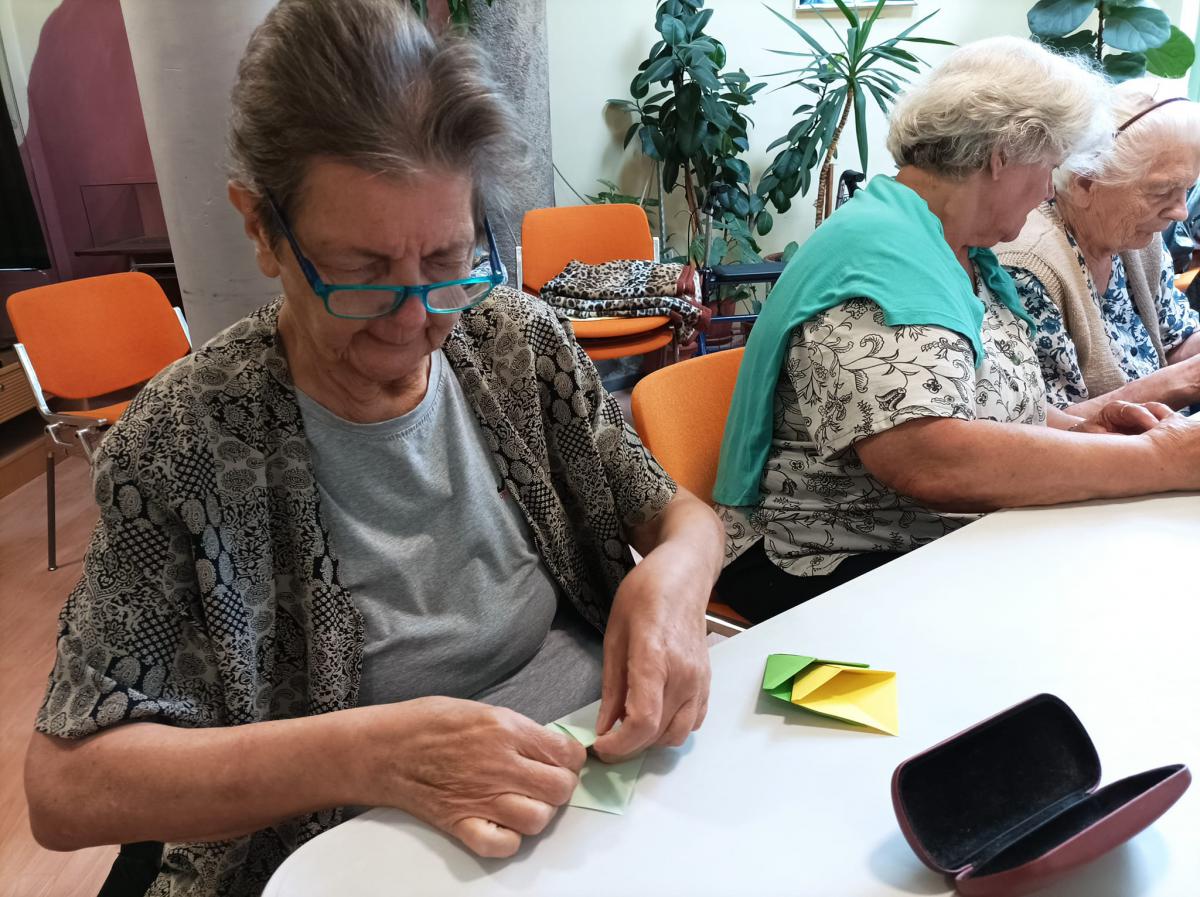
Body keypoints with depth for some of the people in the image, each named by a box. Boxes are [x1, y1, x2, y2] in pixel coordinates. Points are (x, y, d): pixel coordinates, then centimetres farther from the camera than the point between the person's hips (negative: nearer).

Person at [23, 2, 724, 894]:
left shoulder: (523, 341, -5)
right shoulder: (182, 444, -15)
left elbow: (679, 513, 3)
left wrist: (674, 575, -19)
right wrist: (371, 755, -27)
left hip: (607, 772, 4)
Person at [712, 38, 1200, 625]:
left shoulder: (967, 257, 11)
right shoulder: (878, 253, -20)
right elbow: (930, 462, -33)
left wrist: (1078, 428, 0)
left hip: (959, 542, 9)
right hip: (831, 569, -9)